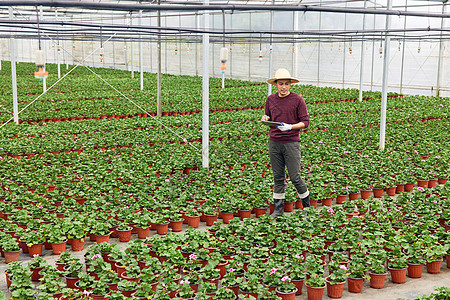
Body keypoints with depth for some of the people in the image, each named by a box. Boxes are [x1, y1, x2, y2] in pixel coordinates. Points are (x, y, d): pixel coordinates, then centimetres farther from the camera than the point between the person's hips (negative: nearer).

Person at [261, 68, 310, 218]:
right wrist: (265, 118, -4)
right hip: (274, 143, 4)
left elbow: (305, 122, -4)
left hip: (291, 143, -3)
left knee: (295, 177, -1)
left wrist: (289, 127, -19)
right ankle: (278, 208, 17)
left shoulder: (298, 100, -4)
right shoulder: (271, 99, 8)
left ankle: (307, 205, 18)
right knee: (278, 177, 8)